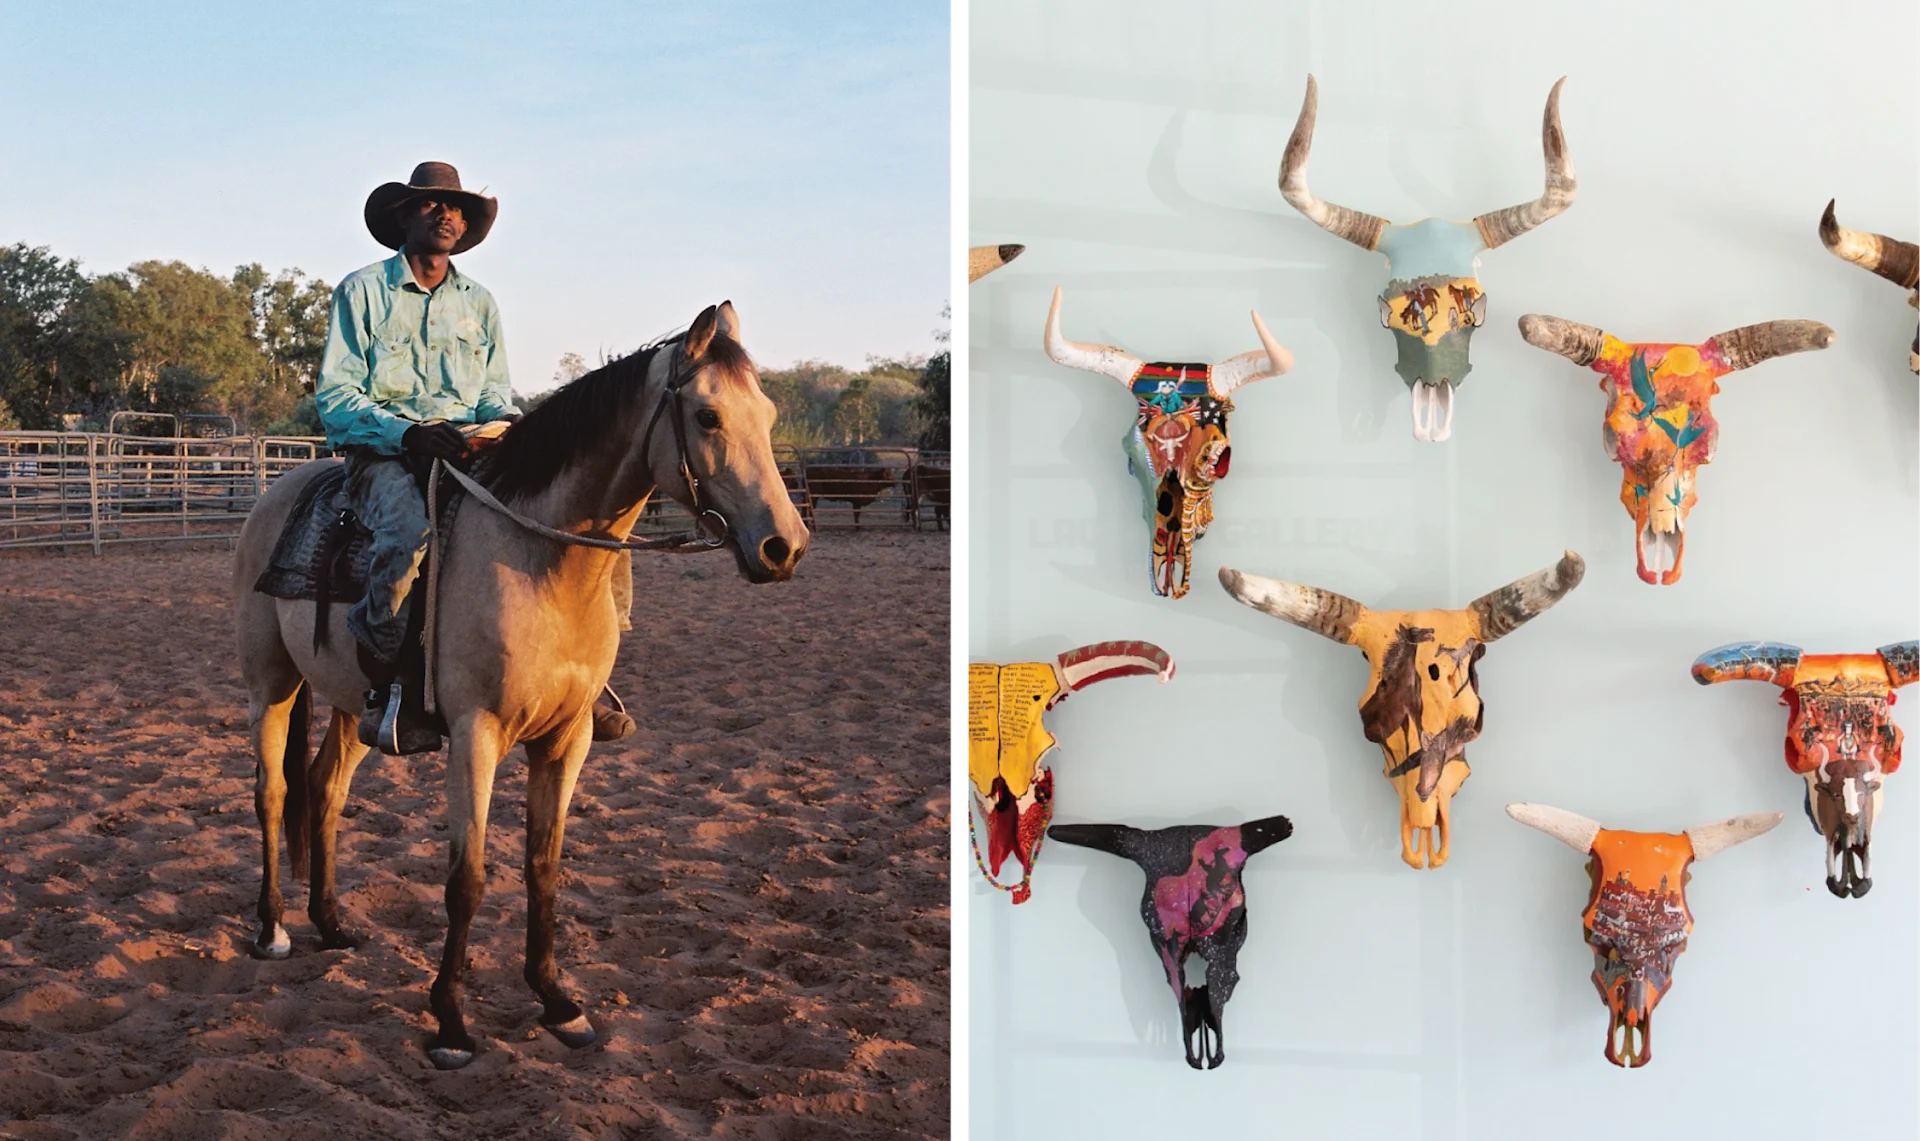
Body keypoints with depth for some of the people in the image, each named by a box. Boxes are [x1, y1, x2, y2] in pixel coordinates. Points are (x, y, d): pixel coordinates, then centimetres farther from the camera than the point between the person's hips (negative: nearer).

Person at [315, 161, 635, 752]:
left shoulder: (479, 302, 19)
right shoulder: (362, 291, 5)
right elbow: (334, 395, -2)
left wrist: (508, 420, -7)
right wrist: (407, 433, -19)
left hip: (469, 449, 5)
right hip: (382, 454, -4)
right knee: (410, 530, -38)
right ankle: (389, 689, -25)